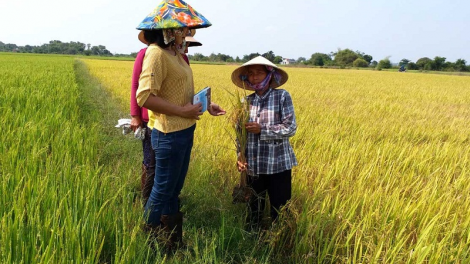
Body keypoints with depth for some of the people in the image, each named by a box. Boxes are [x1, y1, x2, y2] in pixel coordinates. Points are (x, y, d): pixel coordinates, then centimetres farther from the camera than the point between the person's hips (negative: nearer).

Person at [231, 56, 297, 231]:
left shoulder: (282, 96, -5)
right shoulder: (246, 102, 4)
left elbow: (290, 128, -11)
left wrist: (261, 129, -17)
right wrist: (240, 156, -7)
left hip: (278, 164, -3)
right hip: (253, 165, 3)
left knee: (280, 210, 5)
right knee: (254, 208, 15)